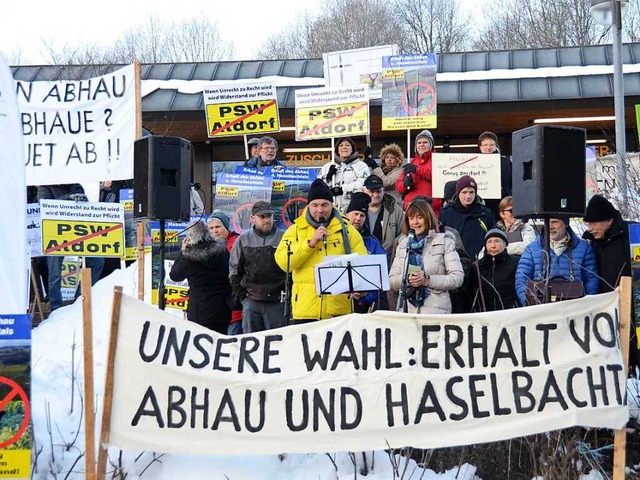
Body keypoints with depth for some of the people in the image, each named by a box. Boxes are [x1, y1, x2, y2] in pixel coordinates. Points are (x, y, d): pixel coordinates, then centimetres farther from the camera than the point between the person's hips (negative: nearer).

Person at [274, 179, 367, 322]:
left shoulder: (347, 229, 11)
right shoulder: (295, 230, 10)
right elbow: (283, 262, -4)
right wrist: (310, 242, -12)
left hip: (340, 308, 0)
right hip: (305, 309, 0)